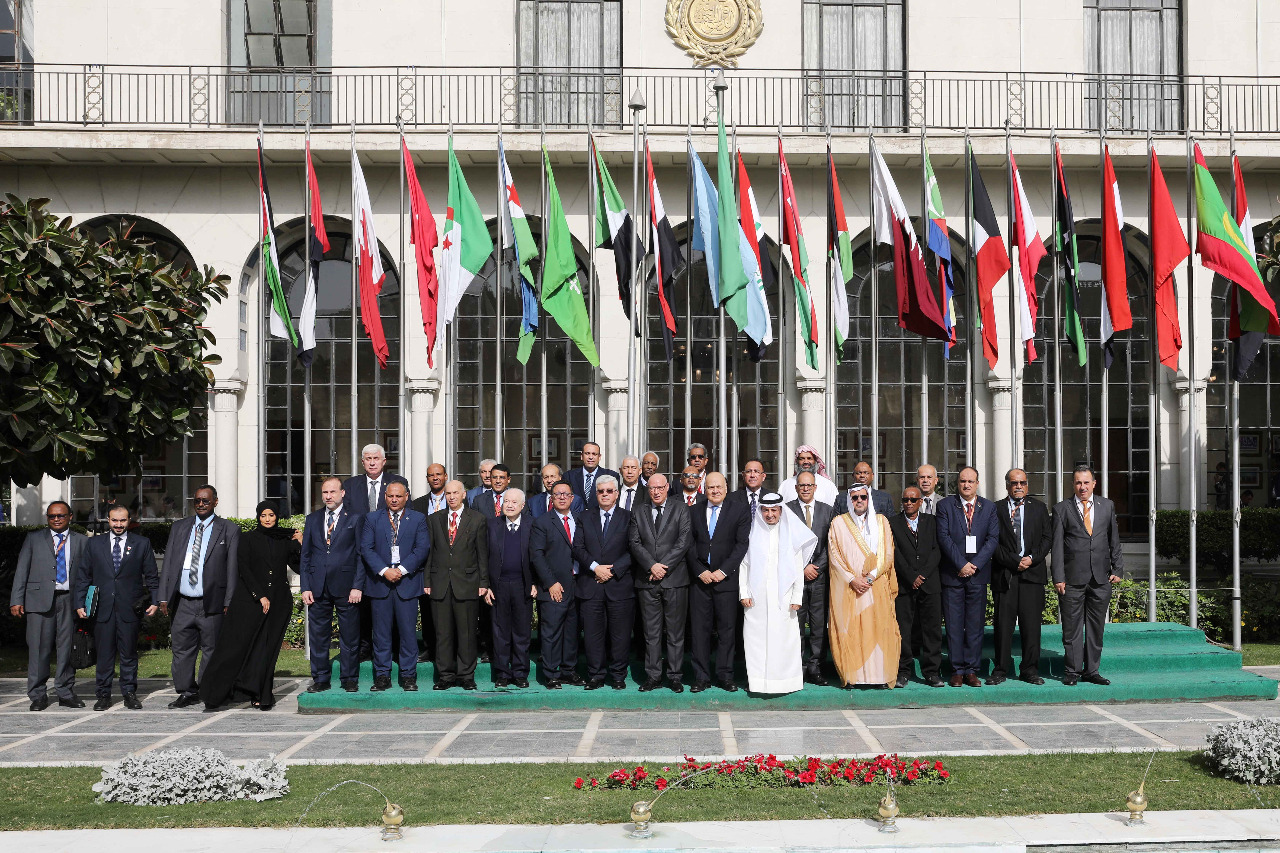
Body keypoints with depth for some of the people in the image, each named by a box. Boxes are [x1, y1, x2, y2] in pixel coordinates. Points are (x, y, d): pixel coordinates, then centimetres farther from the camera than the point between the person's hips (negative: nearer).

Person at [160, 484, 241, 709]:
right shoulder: (179, 528, 15)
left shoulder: (229, 529, 3)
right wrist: (164, 597, 5)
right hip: (182, 603, 3)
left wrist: (229, 603, -6)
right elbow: (168, 563, 13)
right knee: (182, 648, 6)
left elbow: (233, 568, 0)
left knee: (211, 650, 3)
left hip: (212, 604, -3)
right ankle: (188, 692, 18)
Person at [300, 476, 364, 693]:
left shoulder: (355, 519, 3)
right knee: (318, 636, 7)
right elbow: (305, 555, 12)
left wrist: (357, 586, -8)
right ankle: (320, 679, 17)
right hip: (318, 587, 3)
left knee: (349, 636, 2)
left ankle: (349, 679, 12)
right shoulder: (312, 519, 13)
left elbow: (361, 555, -1)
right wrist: (305, 587, 4)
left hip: (346, 587, -3)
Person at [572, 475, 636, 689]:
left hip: (619, 584, -1)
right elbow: (577, 548, 4)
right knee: (592, 632, 3)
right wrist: (595, 567, -11)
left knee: (620, 633, 2)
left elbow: (633, 550, -1)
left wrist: (612, 569, -10)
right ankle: (596, 675, 12)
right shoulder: (585, 518, 13)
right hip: (590, 585, 2)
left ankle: (618, 676, 13)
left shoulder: (628, 518, 6)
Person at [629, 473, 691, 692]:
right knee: (651, 632, 4)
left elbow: (683, 542, -3)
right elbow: (635, 544, 2)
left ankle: (675, 676, 8)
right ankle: (653, 676, 10)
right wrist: (651, 565, -12)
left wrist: (664, 566, -10)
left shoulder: (680, 512, 7)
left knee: (675, 631, 2)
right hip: (647, 582, 2)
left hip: (674, 579, -2)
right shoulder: (638, 515, 13)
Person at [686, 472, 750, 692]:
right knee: (699, 629, 3)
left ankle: (725, 676, 12)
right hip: (699, 578, 2)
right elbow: (690, 545, 7)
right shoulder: (694, 511, 10)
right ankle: (701, 677, 10)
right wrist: (700, 571, -6)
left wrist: (723, 571, -11)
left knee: (727, 629, 2)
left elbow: (742, 544, -4)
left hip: (726, 578, -2)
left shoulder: (739, 511, 2)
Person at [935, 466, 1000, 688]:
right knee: (954, 625, 1)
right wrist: (961, 564, -12)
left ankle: (971, 671, 11)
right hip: (952, 574, -1)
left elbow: (993, 538, 2)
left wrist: (975, 565, -9)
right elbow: (944, 537, -5)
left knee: (975, 625, 4)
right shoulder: (945, 505, 3)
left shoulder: (989, 507, 10)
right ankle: (957, 670, 8)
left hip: (978, 573, 2)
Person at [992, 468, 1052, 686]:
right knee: (1003, 624, 0)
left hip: (1032, 573, 2)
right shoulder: (996, 509, 6)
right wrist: (1014, 561, -9)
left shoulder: (1039, 508, 14)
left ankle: (1030, 670, 11)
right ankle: (1000, 670, 7)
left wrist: (1032, 558, -6)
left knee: (1032, 624, 2)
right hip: (1004, 575, -1)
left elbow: (1048, 538, 9)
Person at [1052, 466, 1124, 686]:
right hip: (1072, 578, -2)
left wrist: (1117, 569, 5)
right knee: (1072, 627, 1)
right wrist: (1058, 577, -8)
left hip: (1101, 577, 3)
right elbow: (1057, 546, -1)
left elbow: (1114, 540, 14)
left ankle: (1091, 670, 17)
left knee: (1096, 626, 8)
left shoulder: (1107, 506, 11)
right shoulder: (1062, 509, 2)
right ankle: (1073, 670, 11)